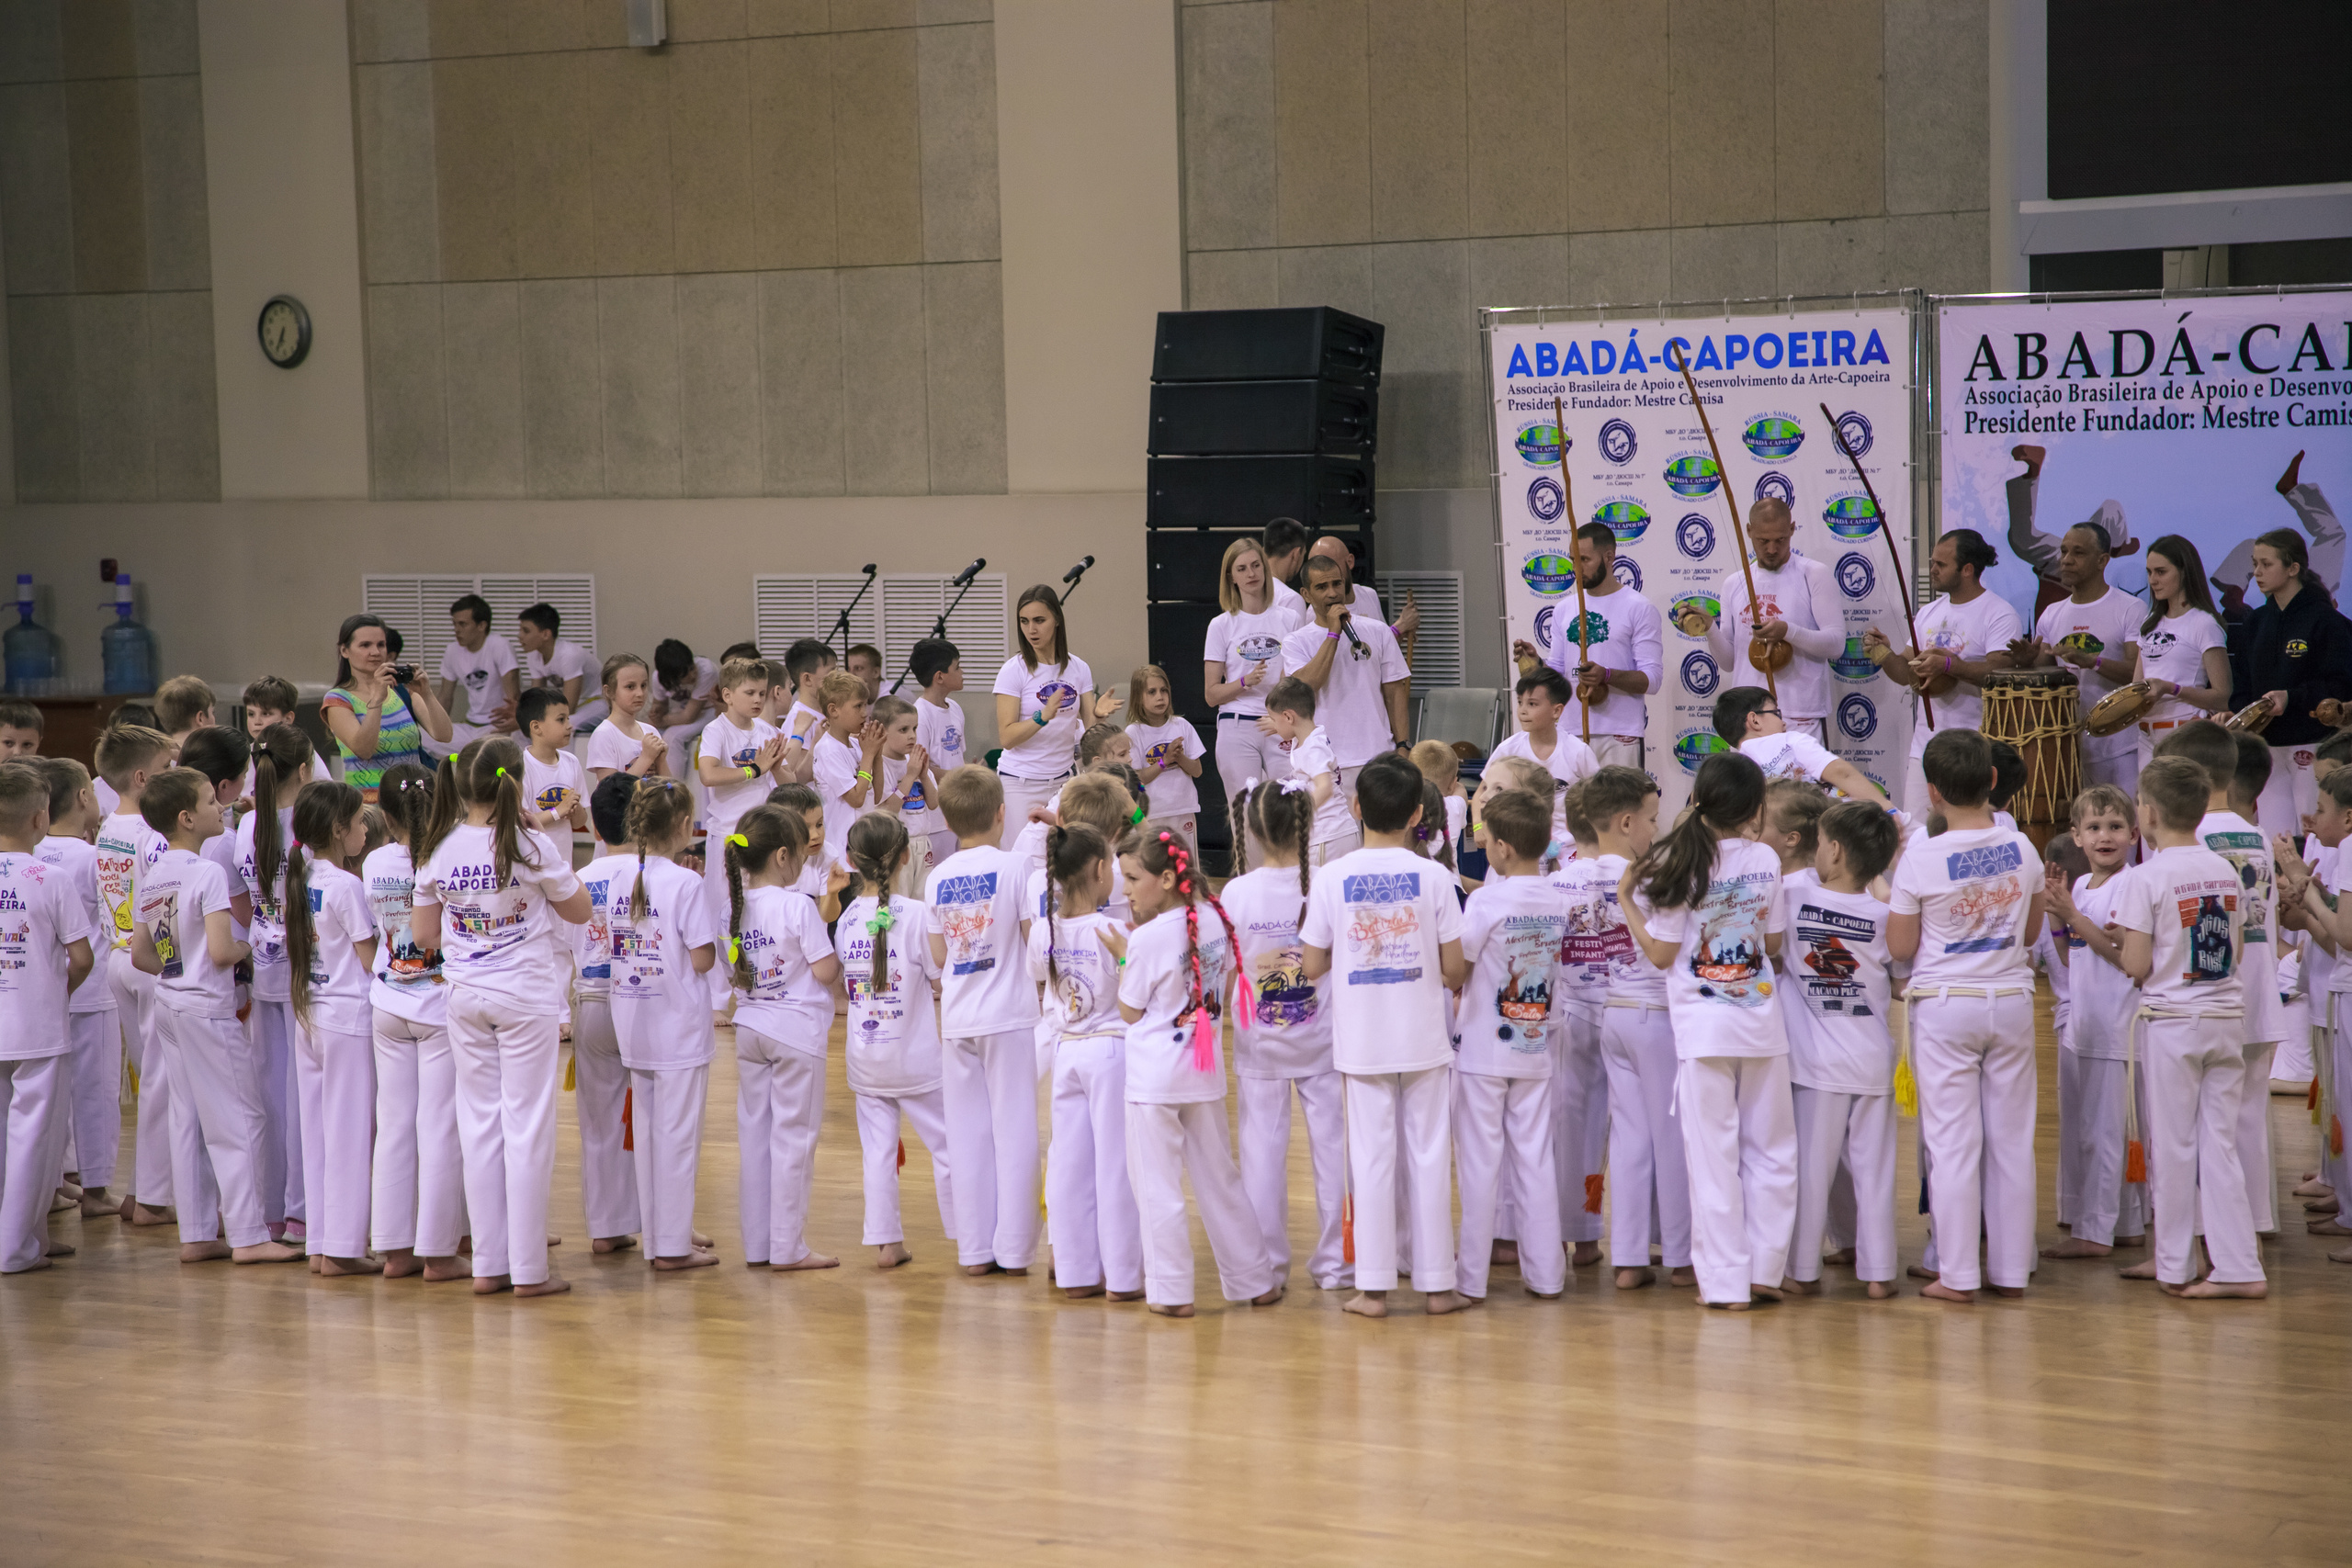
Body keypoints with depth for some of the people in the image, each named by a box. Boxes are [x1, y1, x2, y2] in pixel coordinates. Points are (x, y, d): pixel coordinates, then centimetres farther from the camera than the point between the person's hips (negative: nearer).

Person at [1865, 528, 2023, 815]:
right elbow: (1906, 675, 18)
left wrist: (1947, 665, -29)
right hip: (1925, 746, 7)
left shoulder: (1999, 614, -6)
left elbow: (2000, 673, -19)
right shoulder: (1928, 613, 17)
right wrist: (1884, 654, -2)